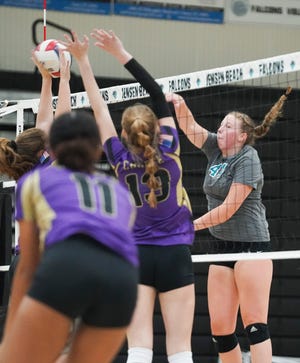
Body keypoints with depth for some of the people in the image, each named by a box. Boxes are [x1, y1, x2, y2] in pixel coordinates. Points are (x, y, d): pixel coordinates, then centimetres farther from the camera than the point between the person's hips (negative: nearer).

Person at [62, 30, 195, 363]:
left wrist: (83, 60, 7)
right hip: (175, 254, -1)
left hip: (136, 256, 1)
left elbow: (99, 109, 2)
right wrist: (121, 54, -2)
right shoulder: (168, 150, -6)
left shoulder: (121, 160, -3)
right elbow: (157, 95, -3)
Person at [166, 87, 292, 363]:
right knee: (220, 328, 2)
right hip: (222, 246, 7)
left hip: (251, 244, -7)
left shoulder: (247, 159, -10)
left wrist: (194, 225, -8)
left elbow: (229, 208, -15)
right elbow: (189, 127, 8)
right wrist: (179, 105, -13)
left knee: (255, 323, -13)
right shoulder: (216, 148, 11)